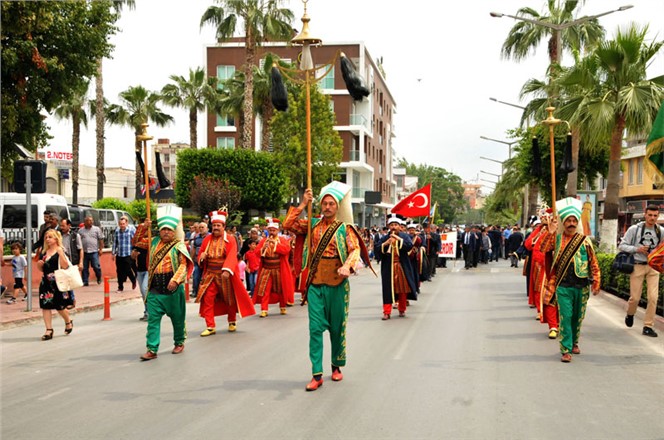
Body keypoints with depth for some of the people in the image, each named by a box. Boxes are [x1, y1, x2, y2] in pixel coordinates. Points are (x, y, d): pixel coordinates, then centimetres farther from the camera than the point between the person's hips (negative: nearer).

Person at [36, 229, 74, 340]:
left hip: (58, 282, -5)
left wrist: (60, 253, -22)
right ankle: (49, 330, 5)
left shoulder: (60, 251, -6)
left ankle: (68, 322, 32)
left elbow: (65, 266, -17)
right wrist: (39, 264, -1)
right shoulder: (44, 253, 10)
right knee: (45, 306, -1)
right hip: (46, 281, 5)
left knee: (60, 306, 4)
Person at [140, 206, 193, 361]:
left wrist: (175, 280, -27)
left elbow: (183, 265, -14)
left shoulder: (178, 246, -6)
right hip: (155, 288, 4)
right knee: (153, 318, -3)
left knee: (177, 317, 11)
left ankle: (179, 343, 32)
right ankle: (152, 350, -4)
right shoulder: (154, 243, 11)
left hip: (172, 289, -4)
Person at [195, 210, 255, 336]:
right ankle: (210, 326, -1)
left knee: (230, 299, 10)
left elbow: (232, 257, -20)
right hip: (210, 275, 3)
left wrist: (227, 270, -35)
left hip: (225, 275, -3)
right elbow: (199, 256, 12)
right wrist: (202, 257, -13)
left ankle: (232, 322, 33)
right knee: (207, 299, -7)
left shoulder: (230, 239, -7)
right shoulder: (207, 240, 5)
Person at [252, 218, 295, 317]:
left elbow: (287, 249, -18)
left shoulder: (282, 240, 0)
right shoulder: (263, 241, 7)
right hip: (266, 270, 1)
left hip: (279, 270, -1)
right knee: (264, 290, -6)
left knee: (281, 289, 9)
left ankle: (282, 307, 28)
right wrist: (263, 249, -20)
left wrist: (275, 243, -24)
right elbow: (255, 252, 0)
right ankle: (264, 310, -5)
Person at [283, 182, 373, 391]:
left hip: (337, 283, -1)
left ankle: (337, 366, 28)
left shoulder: (345, 228, 0)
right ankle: (317, 375, -3)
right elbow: (288, 225, -2)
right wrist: (303, 204, -6)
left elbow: (356, 249, -12)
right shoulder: (312, 224, 7)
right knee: (315, 328, -4)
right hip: (315, 283, 1)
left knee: (337, 327, 9)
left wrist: (347, 266, -31)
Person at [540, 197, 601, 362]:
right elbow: (542, 249, -13)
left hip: (582, 287, 2)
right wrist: (549, 232, -20)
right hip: (563, 286, -1)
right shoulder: (556, 238, 2)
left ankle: (574, 343, 34)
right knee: (565, 317, -7)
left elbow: (593, 263, 4)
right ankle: (566, 350, -4)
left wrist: (596, 284, -1)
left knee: (578, 317, 14)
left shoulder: (584, 240, 2)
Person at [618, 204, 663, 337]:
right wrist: (637, 249, -16)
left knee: (653, 297, -6)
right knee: (635, 297, 2)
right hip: (638, 266, -2)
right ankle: (630, 314, 36)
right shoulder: (634, 229, -6)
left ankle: (648, 326, 5)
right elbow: (622, 245, -2)